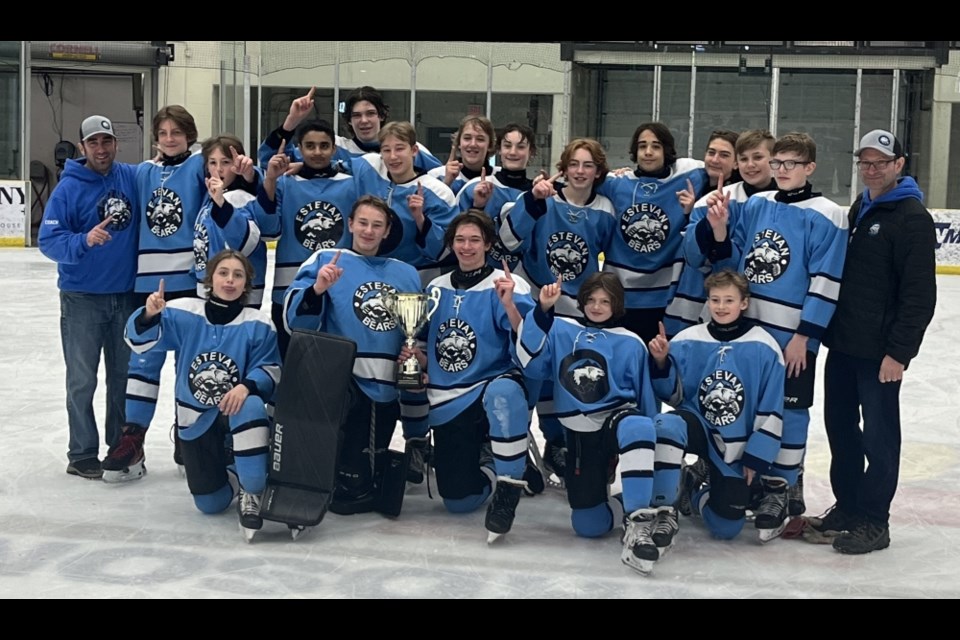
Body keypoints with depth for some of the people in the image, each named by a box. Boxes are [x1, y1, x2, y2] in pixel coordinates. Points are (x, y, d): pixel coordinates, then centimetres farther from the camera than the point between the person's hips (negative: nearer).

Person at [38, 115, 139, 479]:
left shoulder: (133, 177, 1)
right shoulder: (68, 188, -10)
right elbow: (48, 241, -14)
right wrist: (84, 240, -30)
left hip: (127, 295, 4)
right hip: (82, 298, -4)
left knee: (125, 376, 13)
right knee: (83, 381, 3)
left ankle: (122, 447, 26)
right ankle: (82, 456, 12)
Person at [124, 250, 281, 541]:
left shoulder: (258, 325, -10)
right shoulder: (184, 314, -9)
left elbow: (269, 371, -9)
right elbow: (140, 341, -11)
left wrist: (246, 386, -30)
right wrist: (149, 315, -32)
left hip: (236, 409, -1)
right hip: (195, 418, 2)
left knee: (251, 406, -40)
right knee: (210, 504, 0)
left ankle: (251, 490, -21)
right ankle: (227, 474, 38)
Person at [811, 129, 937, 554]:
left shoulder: (912, 217, -11)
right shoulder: (859, 208, 14)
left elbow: (920, 293, -16)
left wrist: (898, 352, -19)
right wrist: (829, 329, 16)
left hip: (879, 351, -8)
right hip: (842, 343, 8)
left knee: (878, 435, 2)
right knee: (840, 425, 14)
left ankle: (873, 521, 11)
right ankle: (847, 507, 27)